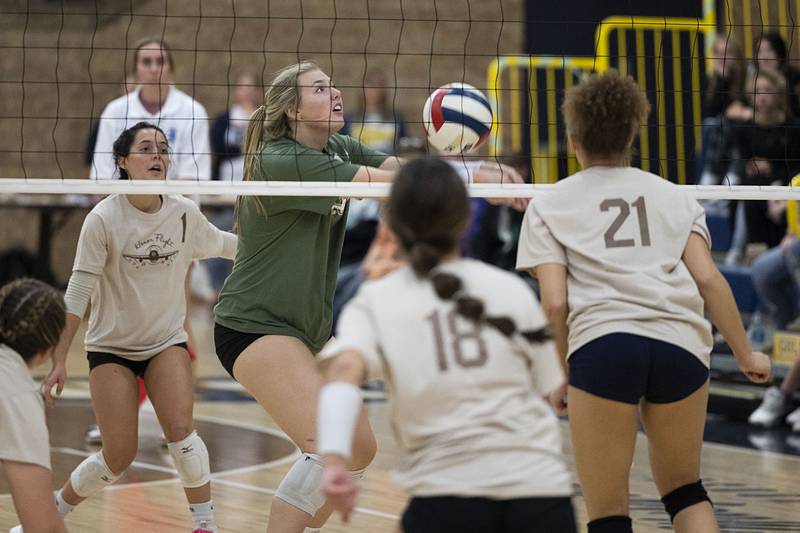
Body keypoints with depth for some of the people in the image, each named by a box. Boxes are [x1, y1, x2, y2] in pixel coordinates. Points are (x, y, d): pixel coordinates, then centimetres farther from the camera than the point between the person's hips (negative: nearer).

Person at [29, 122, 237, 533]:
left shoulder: (185, 213, -7)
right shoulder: (103, 219, -17)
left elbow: (222, 244, 15)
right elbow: (78, 291, -15)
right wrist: (58, 358, -17)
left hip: (166, 341, 2)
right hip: (111, 345, -2)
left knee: (179, 430, -21)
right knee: (119, 456, -6)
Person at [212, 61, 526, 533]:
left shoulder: (337, 150, 9)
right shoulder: (282, 161, -18)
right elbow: (388, 182, -24)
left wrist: (485, 170, -22)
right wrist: (471, 175, -23)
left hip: (309, 330, 10)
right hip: (254, 327, -10)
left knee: (360, 450, 10)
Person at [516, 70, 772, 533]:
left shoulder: (550, 205, 16)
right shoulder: (674, 196, 21)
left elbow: (554, 303, 4)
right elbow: (708, 279, 8)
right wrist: (745, 355, 14)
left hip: (601, 343, -2)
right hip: (682, 345, 3)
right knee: (684, 491, 22)